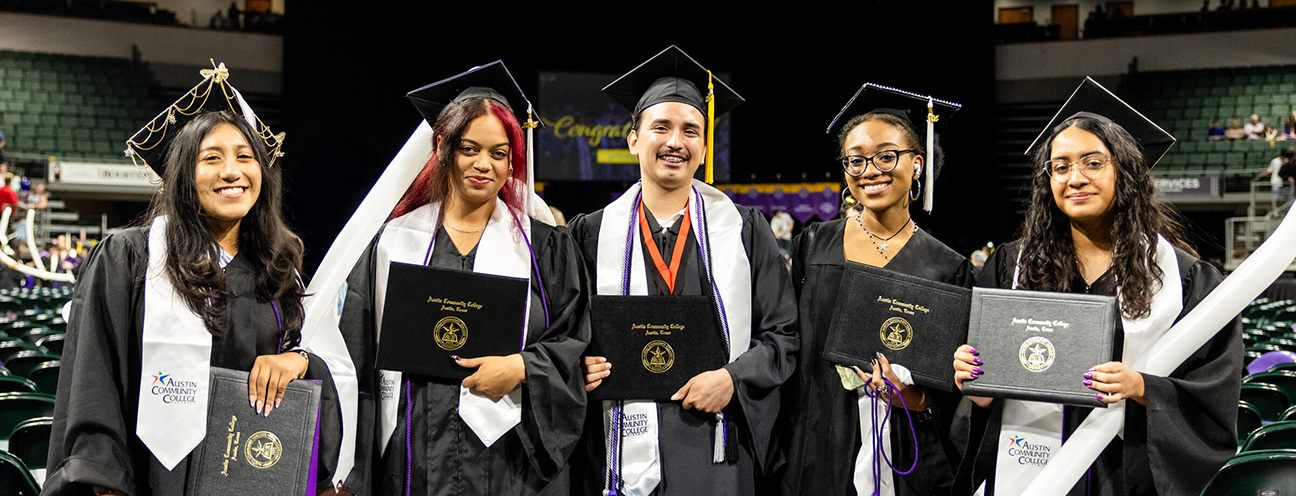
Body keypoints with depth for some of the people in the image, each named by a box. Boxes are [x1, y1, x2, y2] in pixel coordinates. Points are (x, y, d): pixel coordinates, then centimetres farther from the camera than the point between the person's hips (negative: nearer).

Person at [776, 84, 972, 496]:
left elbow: (956, 392, 1)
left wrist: (915, 398, -18)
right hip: (817, 458, 1)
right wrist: (780, 456, 1)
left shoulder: (948, 269, -1)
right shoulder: (814, 246, 3)